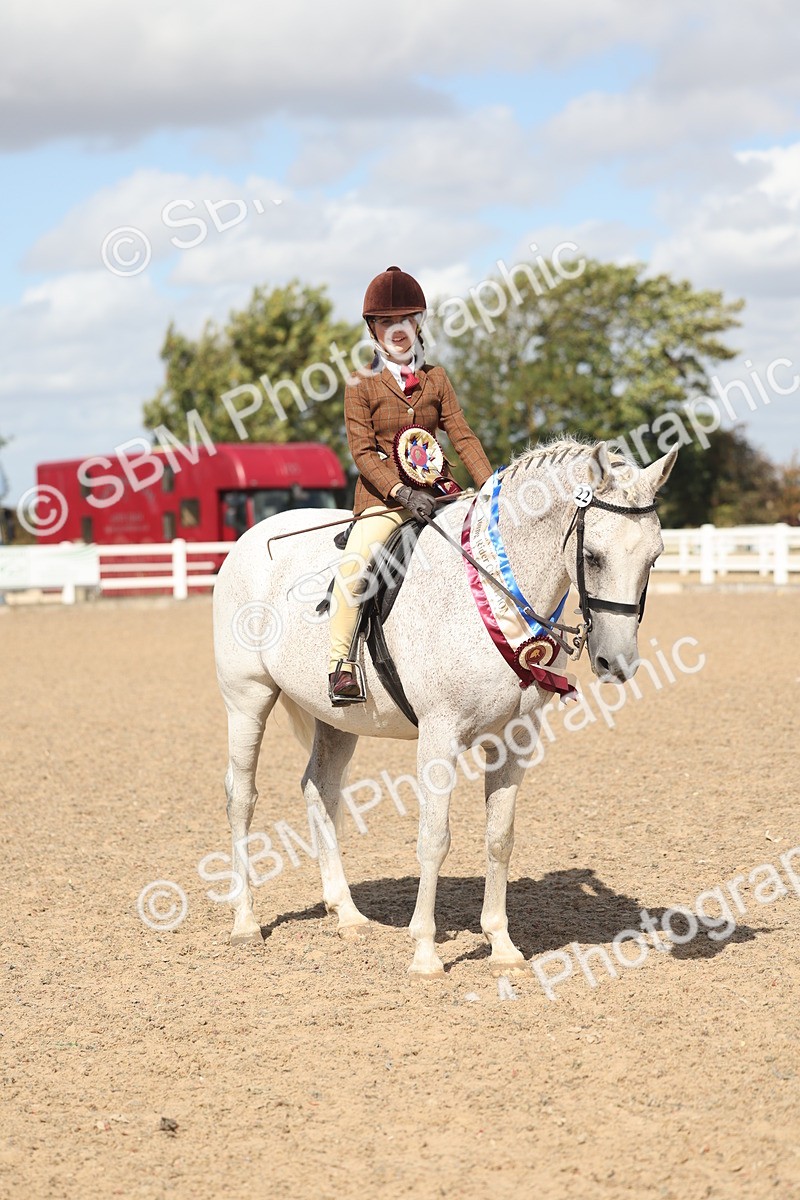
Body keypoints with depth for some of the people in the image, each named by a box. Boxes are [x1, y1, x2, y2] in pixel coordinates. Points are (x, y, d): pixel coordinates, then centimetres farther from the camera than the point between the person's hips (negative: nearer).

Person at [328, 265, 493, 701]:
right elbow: (363, 451, -6)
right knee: (354, 564, -29)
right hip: (383, 495, -4)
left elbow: (463, 437, 7)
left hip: (437, 491, 4)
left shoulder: (436, 379, 12)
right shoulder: (361, 384, 2)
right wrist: (402, 492, -21)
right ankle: (339, 663, -19)